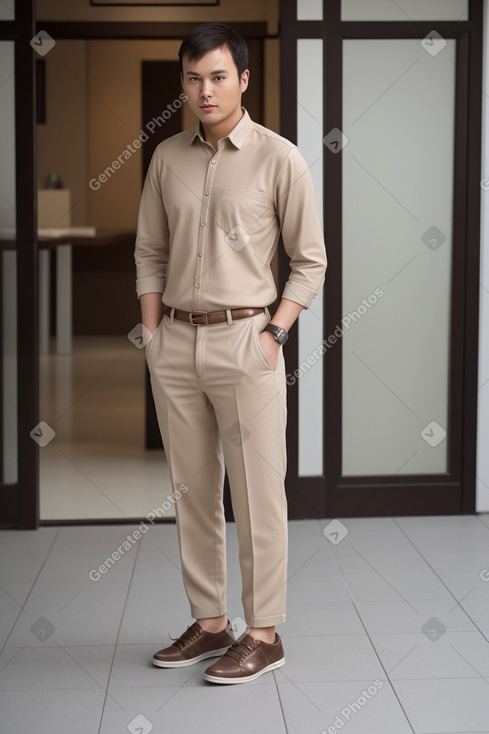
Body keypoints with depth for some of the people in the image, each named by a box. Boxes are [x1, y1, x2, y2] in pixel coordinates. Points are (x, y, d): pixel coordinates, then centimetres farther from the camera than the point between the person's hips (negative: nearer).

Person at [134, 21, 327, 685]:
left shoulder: (278, 159, -3)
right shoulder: (167, 157, 9)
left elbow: (310, 261, -1)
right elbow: (149, 251, 14)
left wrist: (275, 334, -9)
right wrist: (152, 333, 6)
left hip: (244, 340, -5)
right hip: (176, 341, 5)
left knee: (257, 494, -1)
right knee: (193, 491, 11)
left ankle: (264, 634, 9)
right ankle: (209, 622, 23)